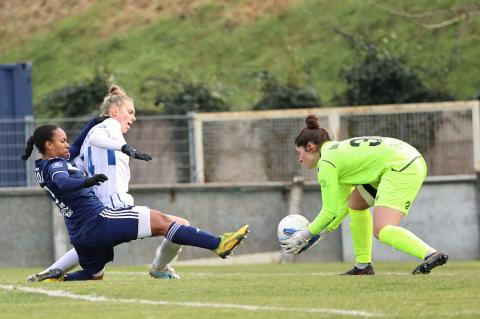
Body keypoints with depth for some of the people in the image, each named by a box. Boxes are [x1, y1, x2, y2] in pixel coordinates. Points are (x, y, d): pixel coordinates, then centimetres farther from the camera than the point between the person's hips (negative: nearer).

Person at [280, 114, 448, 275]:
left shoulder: (326, 163, -5)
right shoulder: (338, 150, 23)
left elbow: (330, 211, -3)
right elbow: (342, 205, 28)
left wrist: (306, 235, 8)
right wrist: (320, 232, 26)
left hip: (402, 168, -11)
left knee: (381, 231, -20)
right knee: (355, 203, 22)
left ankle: (431, 255, -39)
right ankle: (363, 266, 23)